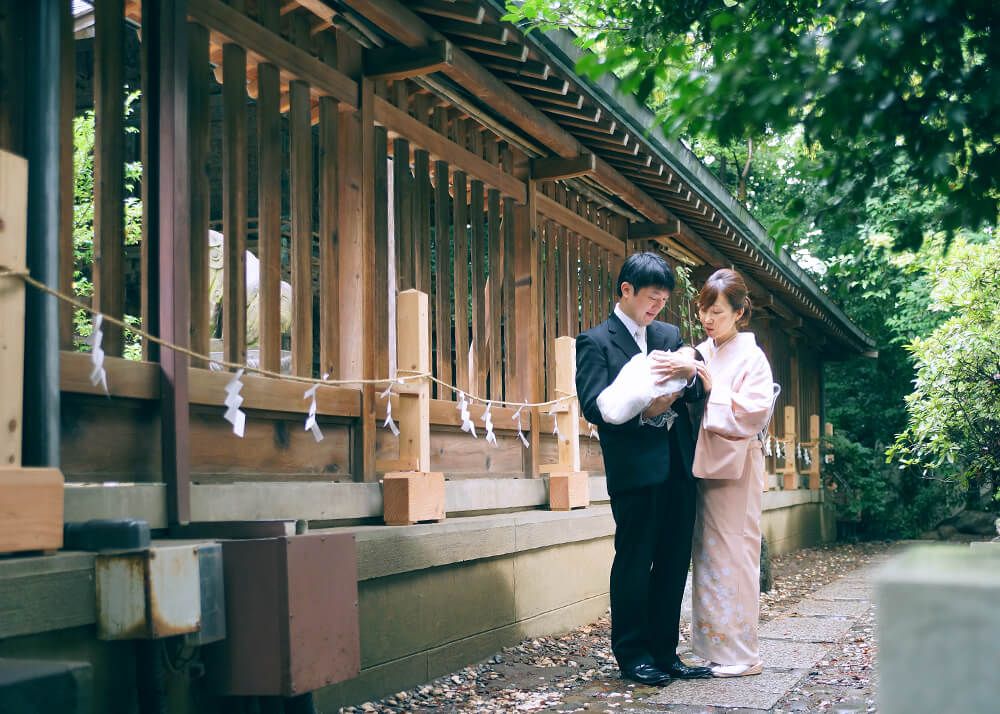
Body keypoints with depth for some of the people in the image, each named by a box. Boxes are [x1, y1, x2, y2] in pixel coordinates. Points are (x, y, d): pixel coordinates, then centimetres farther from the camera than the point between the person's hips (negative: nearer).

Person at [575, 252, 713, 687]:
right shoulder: (595, 342, -3)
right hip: (635, 467, -6)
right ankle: (632, 655, 13)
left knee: (674, 562, 10)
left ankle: (664, 652, 20)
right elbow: (594, 406, -12)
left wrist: (689, 372, -12)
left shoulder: (669, 335, 16)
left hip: (677, 464, 6)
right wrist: (644, 412, -24)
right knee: (634, 562, 1)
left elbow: (695, 392, 10)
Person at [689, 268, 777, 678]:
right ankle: (712, 646, 15)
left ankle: (739, 653, 4)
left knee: (732, 555, -4)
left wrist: (713, 389, -17)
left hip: (735, 467, -6)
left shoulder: (751, 358, -4)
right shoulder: (698, 355, 12)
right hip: (700, 464, 6)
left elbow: (753, 415, -13)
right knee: (706, 554, 7)